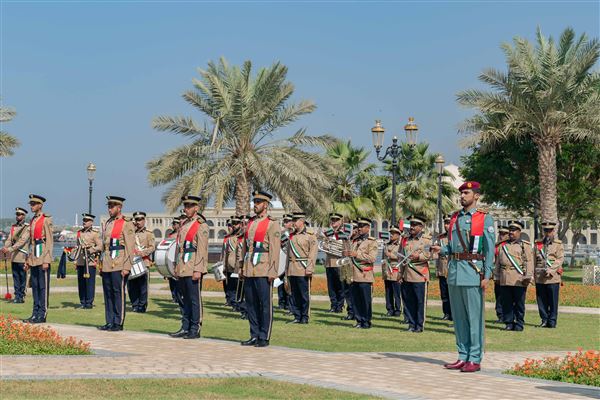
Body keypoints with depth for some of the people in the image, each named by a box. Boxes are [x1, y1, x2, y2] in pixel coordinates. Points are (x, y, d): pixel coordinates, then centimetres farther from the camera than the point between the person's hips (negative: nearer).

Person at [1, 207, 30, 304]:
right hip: (13, 256, 6)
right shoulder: (13, 227, 13)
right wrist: (4, 248, -14)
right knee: (15, 277, 6)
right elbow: (9, 239, 7)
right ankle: (17, 296, 10)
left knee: (22, 277, 0)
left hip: (22, 257, -6)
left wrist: (10, 249, -26)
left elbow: (22, 241, -17)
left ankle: (22, 296, 4)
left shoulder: (27, 228, -7)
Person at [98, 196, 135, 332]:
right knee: (108, 293, 8)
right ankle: (110, 322, 13)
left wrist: (126, 267, -15)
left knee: (118, 293, -4)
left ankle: (118, 323, 1)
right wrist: (101, 265, 17)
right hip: (107, 265, 7)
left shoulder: (126, 224, -6)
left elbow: (130, 247, -10)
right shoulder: (108, 224, 17)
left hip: (119, 266, -7)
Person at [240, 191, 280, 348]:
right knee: (251, 304, 9)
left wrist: (272, 272, -15)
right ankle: (254, 336, 16)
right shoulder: (251, 223, 15)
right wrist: (243, 267, 15)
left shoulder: (272, 224, -5)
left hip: (263, 271, -7)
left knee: (265, 304, -2)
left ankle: (264, 338, 2)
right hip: (249, 270, 7)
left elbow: (274, 249, -10)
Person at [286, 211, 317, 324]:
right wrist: (287, 269, 15)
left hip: (303, 270, -6)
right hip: (292, 270, 6)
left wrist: (309, 269, -15)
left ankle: (305, 317, 3)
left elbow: (313, 253, -8)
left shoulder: (310, 235, -3)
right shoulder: (292, 235, 16)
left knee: (304, 294, -3)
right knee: (294, 294, 7)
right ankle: (297, 317, 12)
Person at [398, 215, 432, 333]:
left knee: (420, 302, -1)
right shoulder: (406, 240, 17)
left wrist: (419, 256, -26)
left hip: (420, 276, -5)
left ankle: (419, 326, 5)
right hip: (407, 276, 5)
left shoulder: (426, 240, 0)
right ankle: (411, 324, 16)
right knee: (409, 301, 7)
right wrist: (400, 273, 15)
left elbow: (430, 254, -11)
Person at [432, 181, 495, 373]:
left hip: (473, 272, -6)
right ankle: (463, 357, 17)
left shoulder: (484, 219, -2)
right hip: (454, 272, 6)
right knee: (458, 317, 10)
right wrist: (441, 250, 0)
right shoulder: (455, 218, 15)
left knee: (475, 317, -3)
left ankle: (475, 359, 0)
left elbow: (489, 249, -5)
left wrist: (486, 276, -11)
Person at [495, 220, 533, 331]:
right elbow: (498, 262, 21)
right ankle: (509, 323, 10)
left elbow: (529, 262, -1)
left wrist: (528, 276, -11)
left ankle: (519, 324, 7)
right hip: (505, 280, 4)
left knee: (519, 304, 0)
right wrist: (498, 276, 16)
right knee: (506, 303, 3)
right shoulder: (503, 245, 18)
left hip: (519, 280, -4)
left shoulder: (525, 246, 5)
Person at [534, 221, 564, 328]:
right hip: (539, 277, 3)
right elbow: (534, 260, 14)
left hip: (553, 277, -3)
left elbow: (560, 259, -4)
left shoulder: (558, 244, 6)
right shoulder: (538, 244, 15)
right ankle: (544, 320, 12)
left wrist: (551, 270, -15)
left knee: (553, 301, -2)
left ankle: (552, 321, 5)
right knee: (541, 300, 3)